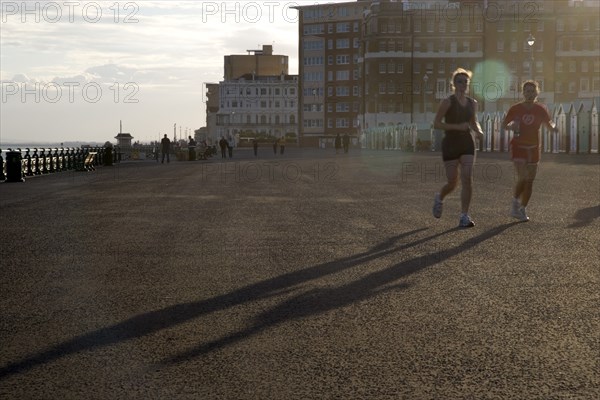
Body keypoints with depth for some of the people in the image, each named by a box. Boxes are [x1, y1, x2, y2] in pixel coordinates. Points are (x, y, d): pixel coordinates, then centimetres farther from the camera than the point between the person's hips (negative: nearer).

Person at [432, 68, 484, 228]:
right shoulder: (447, 102, -7)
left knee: (467, 179, -11)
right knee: (452, 182, 2)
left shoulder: (472, 103, 9)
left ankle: (464, 217, -6)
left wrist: (479, 131, 1)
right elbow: (436, 124, -10)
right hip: (451, 144, -4)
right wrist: (457, 126, -20)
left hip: (467, 143, 4)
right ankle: (439, 198, 37)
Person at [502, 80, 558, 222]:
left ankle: (522, 210, 18)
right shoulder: (515, 109, -6)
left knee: (530, 180, 4)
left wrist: (553, 126, -19)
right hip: (518, 147, -3)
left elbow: (549, 124, 5)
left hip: (534, 148, 3)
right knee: (522, 178, -17)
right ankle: (515, 203, 7)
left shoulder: (541, 109, -1)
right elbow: (504, 125, 1)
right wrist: (511, 126, -21)